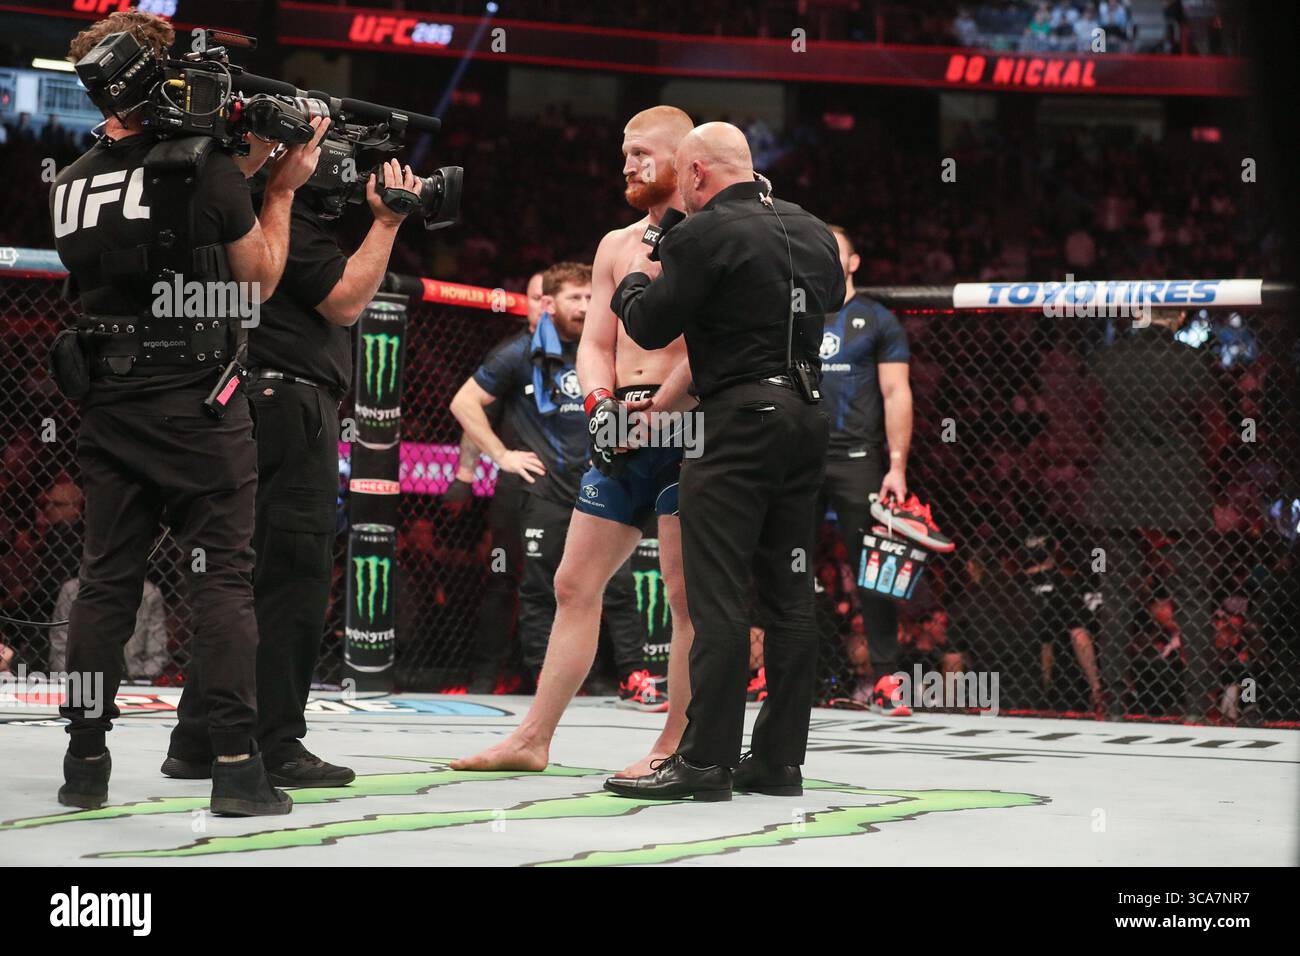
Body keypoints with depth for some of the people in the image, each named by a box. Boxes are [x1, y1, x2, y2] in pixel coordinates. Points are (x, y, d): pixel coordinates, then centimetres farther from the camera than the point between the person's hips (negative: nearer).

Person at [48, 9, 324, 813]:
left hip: (109, 409, 5)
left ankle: (85, 762, 12)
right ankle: (238, 768, -5)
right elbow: (260, 279, 3)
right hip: (198, 408, -5)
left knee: (106, 581, 10)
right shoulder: (204, 167, -10)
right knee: (225, 581, -1)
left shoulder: (70, 185, 6)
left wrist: (242, 171, 17)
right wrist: (281, 188, 11)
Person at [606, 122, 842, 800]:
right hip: (807, 419, 7)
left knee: (719, 597, -6)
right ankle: (779, 759, 12)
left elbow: (649, 327, -7)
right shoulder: (812, 230, 12)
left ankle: (704, 761, -8)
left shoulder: (703, 234, -10)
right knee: (789, 595, 9)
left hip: (740, 421, -7)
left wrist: (636, 280, 15)